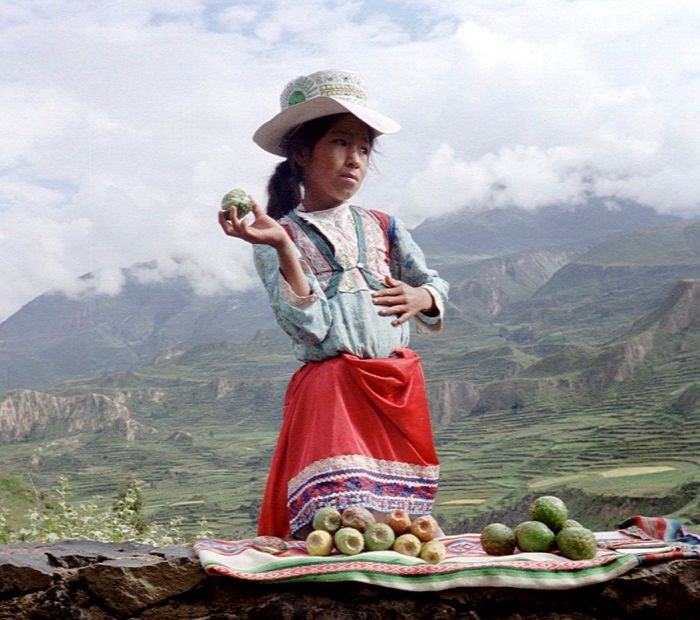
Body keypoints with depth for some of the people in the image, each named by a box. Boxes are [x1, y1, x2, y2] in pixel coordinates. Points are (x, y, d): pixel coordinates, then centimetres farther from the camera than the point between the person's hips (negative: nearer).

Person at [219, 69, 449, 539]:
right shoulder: (279, 240, -1)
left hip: (400, 390, 5)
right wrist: (283, 247, -22)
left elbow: (436, 286, 21)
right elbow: (309, 328, -13)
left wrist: (420, 298, -3)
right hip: (331, 392, -4)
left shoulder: (383, 228, 13)